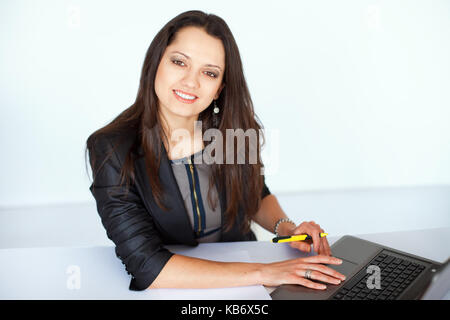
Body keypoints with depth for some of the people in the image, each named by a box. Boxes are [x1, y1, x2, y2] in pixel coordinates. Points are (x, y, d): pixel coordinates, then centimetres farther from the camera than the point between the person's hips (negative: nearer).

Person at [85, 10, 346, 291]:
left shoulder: (234, 130, -8)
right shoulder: (112, 151, -18)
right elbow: (148, 267, -24)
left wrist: (284, 227, -10)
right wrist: (262, 273, -27)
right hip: (168, 290, -1)